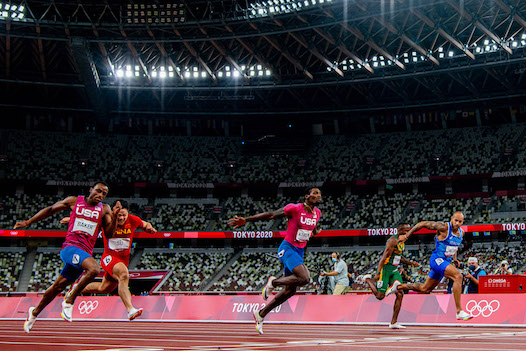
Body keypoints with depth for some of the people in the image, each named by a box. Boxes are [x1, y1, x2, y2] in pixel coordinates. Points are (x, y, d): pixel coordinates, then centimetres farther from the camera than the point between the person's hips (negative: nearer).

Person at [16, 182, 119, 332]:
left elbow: (109, 232, 2)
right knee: (94, 269, -31)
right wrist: (27, 223, 16)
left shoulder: (104, 209, 10)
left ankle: (35, 312, 35)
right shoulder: (74, 201, 5)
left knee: (58, 286, 13)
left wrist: (114, 216, -15)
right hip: (70, 246, -4)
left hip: (85, 252, 4)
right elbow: (50, 209, 15)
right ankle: (69, 301, -16)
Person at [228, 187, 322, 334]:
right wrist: (245, 220, -14)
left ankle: (260, 314, 21)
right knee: (304, 278, -28)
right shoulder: (295, 208, -15)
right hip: (287, 249, -8)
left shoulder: (317, 213, 7)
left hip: (300, 251, 8)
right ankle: (273, 282, -3)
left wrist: (315, 231, 6)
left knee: (290, 290, 7)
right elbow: (270, 215, -12)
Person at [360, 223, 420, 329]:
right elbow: (384, 257, -22)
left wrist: (410, 263, 16)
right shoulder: (393, 240, -16)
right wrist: (378, 273, -27)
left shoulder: (401, 242, 14)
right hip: (385, 269, -9)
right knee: (380, 296, -5)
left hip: (394, 270, 9)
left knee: (400, 294, -3)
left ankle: (394, 322, 1)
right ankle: (368, 279, 22)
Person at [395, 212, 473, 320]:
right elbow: (422, 224, -10)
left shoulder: (461, 233, 7)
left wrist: (455, 259, 13)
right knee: (458, 276, -29)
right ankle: (459, 312, -28)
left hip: (446, 262, 8)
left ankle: (399, 286, 36)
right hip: (437, 259, -8)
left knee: (425, 289, 17)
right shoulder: (443, 227, -16)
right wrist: (406, 236, -8)